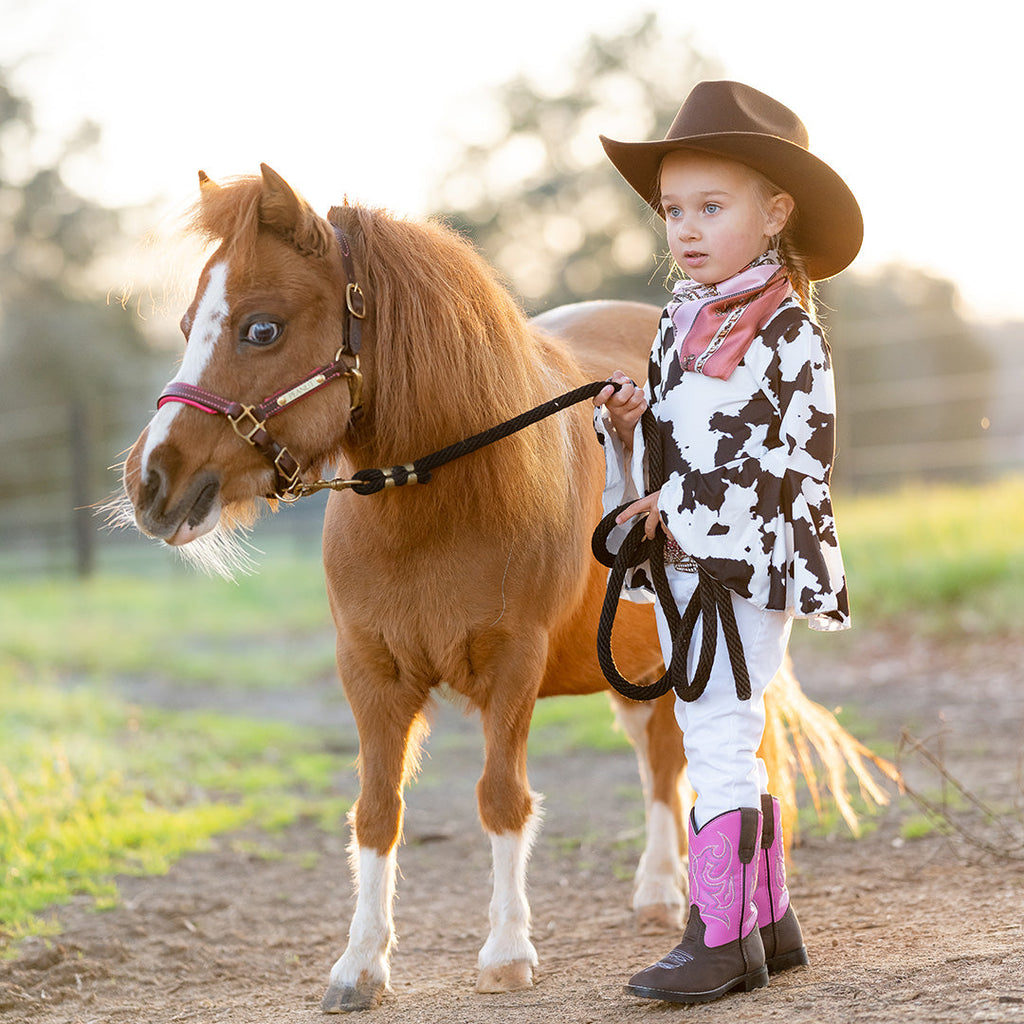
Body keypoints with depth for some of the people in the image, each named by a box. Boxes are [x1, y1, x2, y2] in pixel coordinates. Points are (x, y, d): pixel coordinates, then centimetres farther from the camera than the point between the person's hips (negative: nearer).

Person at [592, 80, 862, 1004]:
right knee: (717, 742, 13)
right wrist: (626, 420, -1)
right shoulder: (681, 321, 11)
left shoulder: (790, 332, -12)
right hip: (680, 564, 8)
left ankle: (722, 935, -8)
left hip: (751, 562, -8)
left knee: (719, 737, -12)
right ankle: (770, 921, 22)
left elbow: (801, 459, -14)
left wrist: (685, 508, -16)